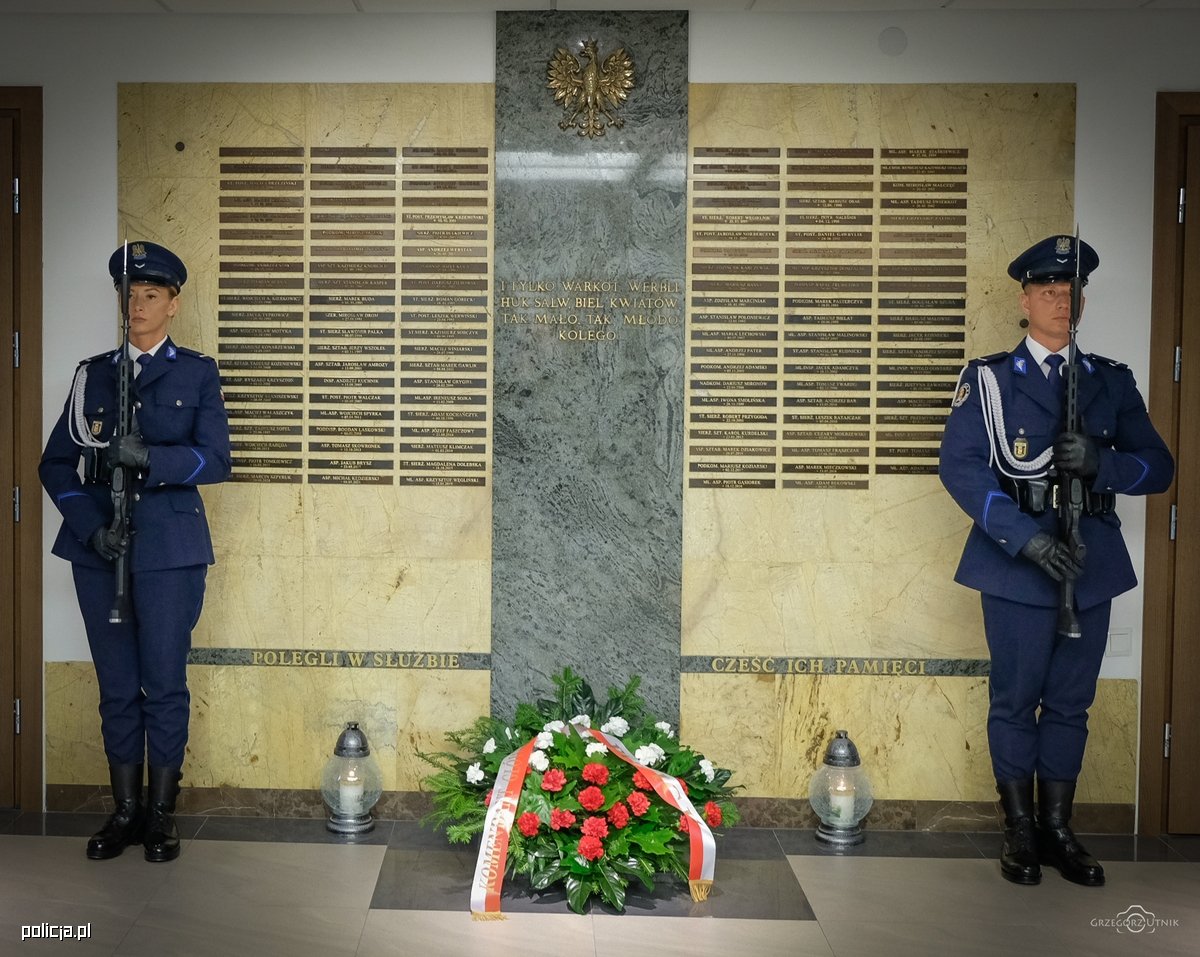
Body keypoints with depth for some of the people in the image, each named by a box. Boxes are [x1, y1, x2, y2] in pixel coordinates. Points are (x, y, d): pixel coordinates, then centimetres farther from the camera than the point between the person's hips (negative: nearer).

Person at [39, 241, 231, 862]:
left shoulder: (197, 373, 6)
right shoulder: (93, 374, 12)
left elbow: (215, 460, -5)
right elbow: (56, 463, 9)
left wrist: (148, 456, -21)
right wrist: (91, 527, -6)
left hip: (170, 550, -2)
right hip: (99, 552, 3)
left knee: (165, 684, 1)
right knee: (116, 688, 8)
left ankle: (160, 813, 13)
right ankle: (125, 812, 20)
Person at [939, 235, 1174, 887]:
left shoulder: (1113, 382, 12)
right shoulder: (988, 379, 1)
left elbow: (1158, 466, 7)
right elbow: (960, 466, -10)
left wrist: (1101, 460, -16)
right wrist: (1027, 538, -20)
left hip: (1091, 563, 3)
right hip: (1016, 562, -3)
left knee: (1071, 701, 10)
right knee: (1016, 699, 4)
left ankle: (1057, 830, 22)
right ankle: (1020, 832, 17)